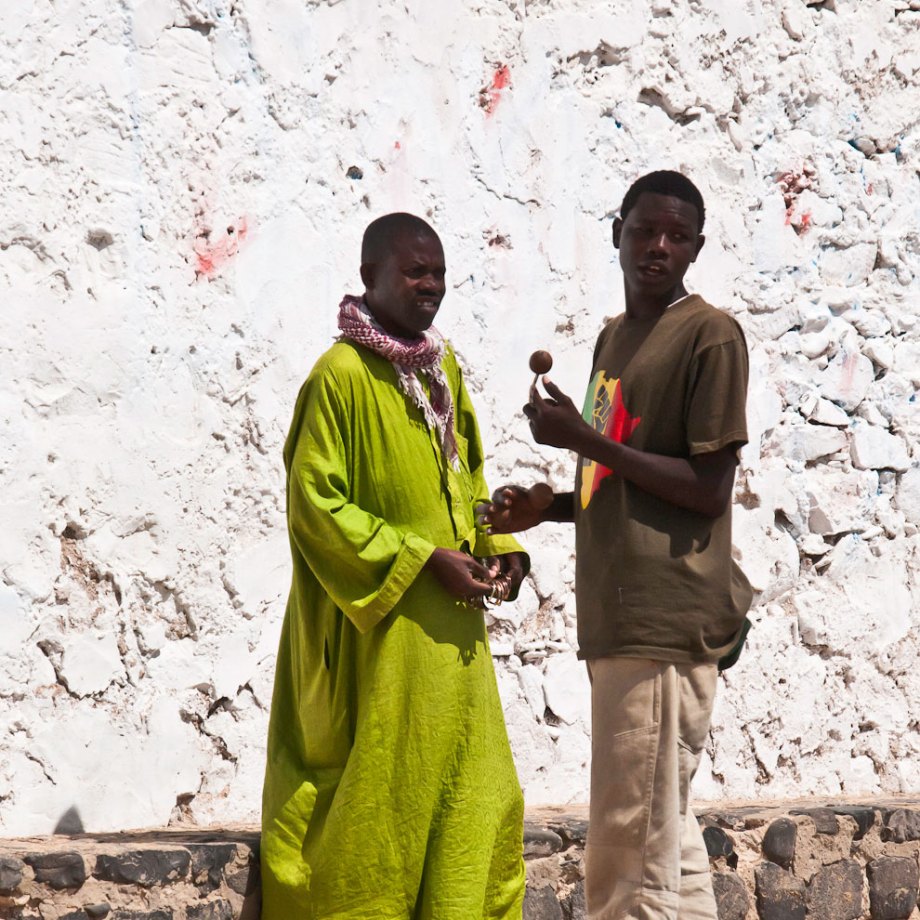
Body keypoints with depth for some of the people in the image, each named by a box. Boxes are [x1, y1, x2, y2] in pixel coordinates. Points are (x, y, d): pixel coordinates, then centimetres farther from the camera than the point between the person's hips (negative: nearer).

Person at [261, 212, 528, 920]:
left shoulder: (445, 365, 9)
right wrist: (423, 560, -18)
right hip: (380, 628, -7)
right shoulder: (341, 374, -14)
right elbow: (314, 504, -15)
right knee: (381, 798, 1)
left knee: (475, 794, 10)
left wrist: (498, 543, 2)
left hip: (450, 620, 7)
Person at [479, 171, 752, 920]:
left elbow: (707, 491, -12)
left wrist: (585, 440, -15)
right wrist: (544, 509, 8)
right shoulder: (614, 338, 20)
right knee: (665, 839, 12)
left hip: (665, 623, -9)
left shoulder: (710, 335, -6)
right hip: (620, 619, 9)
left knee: (630, 856, -10)